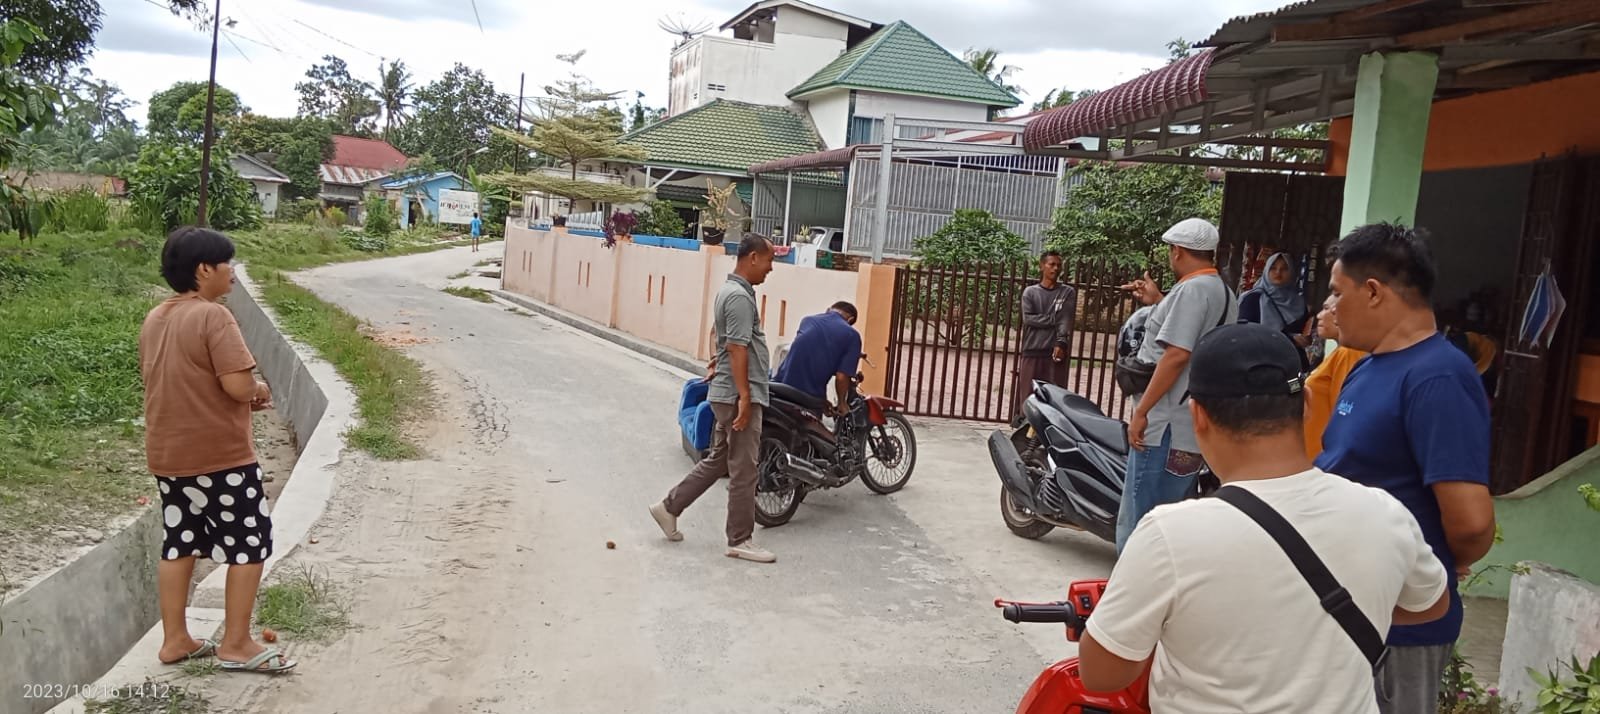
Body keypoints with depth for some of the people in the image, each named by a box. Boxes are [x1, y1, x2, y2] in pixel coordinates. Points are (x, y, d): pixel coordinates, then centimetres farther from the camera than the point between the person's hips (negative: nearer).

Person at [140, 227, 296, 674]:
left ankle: (175, 640, 23)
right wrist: (258, 390, -3)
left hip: (168, 454, 8)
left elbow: (175, 384, 15)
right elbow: (238, 386, -26)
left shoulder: (155, 319, 9)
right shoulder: (213, 316, -19)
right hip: (220, 454, -8)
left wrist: (246, 397, 11)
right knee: (249, 544, 3)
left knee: (179, 543, 16)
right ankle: (236, 644, 8)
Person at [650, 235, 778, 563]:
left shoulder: (731, 290, 14)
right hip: (739, 395, -10)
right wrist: (744, 397, -24)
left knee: (718, 460, 18)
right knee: (743, 469, -2)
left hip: (728, 393, 10)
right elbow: (737, 349, -23)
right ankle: (741, 540, 7)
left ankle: (669, 506, 24)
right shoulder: (740, 296, -18)